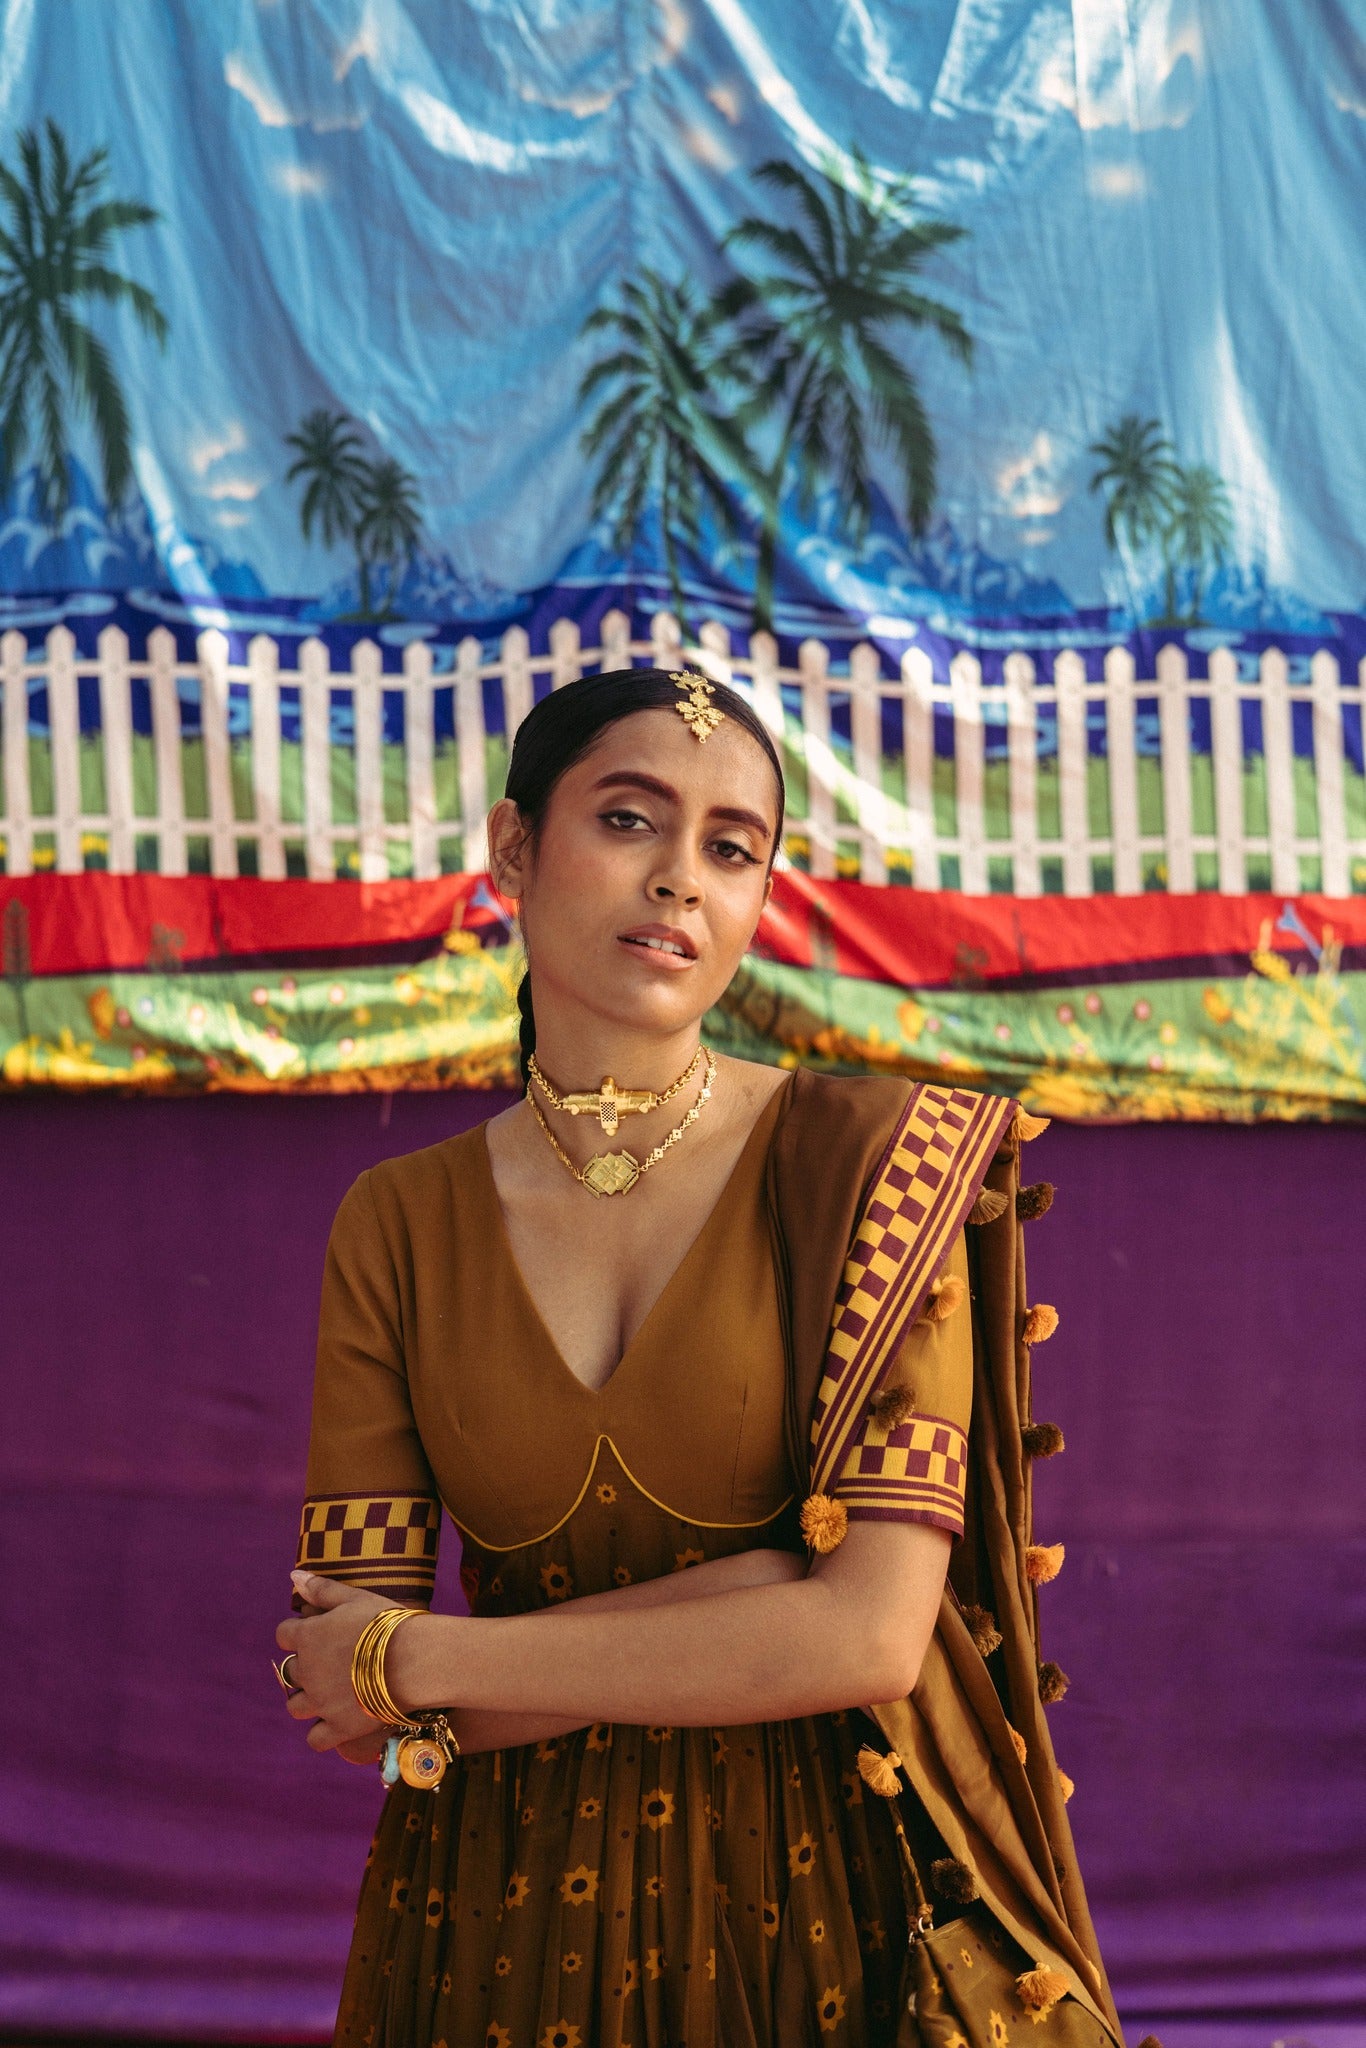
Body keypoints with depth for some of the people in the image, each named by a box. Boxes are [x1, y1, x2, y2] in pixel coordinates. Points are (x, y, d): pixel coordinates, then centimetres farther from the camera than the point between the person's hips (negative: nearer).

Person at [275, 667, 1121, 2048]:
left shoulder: (871, 1162, -10)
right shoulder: (395, 1227, -2)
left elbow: (871, 1635, -19)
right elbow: (338, 1691, -9)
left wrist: (422, 1663, -13)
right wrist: (774, 1596, -18)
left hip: (834, 1902, -2)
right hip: (517, 1919, 2)